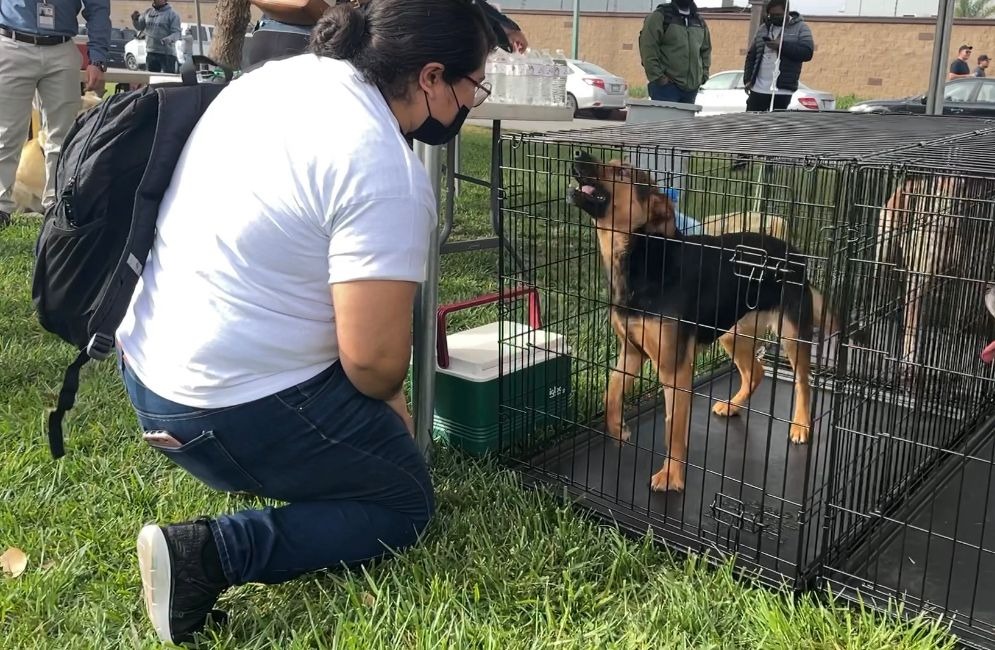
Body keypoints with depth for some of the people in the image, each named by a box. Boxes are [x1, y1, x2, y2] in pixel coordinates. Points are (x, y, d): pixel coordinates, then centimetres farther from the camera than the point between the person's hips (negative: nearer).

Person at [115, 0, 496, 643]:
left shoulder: (275, 75, 1)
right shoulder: (388, 173, -24)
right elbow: (374, 359, -26)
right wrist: (387, 401, 0)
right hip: (236, 412, -9)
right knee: (407, 504, 10)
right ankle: (211, 553, -7)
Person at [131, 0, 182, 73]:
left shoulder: (172, 14, -4)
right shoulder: (148, 12, 13)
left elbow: (177, 33, -12)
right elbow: (140, 27, 21)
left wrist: (169, 39, -32)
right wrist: (135, 19, 0)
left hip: (167, 54, -6)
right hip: (151, 53, 6)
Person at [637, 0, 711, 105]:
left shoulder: (700, 22, 19)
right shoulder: (659, 16, 0)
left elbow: (706, 50, 26)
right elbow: (648, 48, -8)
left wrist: (703, 74, 11)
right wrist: (657, 76, -15)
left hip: (691, 87, 6)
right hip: (666, 85, -6)